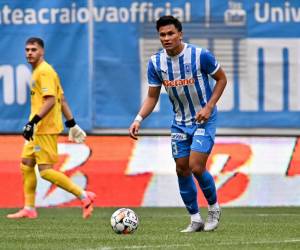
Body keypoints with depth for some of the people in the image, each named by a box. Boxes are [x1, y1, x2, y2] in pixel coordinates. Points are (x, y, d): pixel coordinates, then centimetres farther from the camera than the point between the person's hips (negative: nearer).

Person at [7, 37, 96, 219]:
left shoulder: (45, 71, -13)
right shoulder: (38, 71, 18)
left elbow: (51, 100, -23)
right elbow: (62, 99, 20)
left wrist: (33, 121, -29)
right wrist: (72, 124, 21)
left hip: (46, 129, -10)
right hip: (38, 129, 10)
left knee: (46, 170, -12)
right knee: (26, 165, 10)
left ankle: (84, 196, -9)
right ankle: (29, 209, 14)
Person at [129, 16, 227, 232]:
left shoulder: (200, 55, -18)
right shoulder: (155, 62, -6)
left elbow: (221, 79, -4)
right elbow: (152, 97, 2)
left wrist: (209, 106, -15)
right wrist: (139, 119, -13)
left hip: (204, 119, -5)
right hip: (180, 122, 5)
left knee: (196, 167, -15)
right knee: (182, 169, 4)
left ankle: (214, 208, 11)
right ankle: (195, 219, 18)